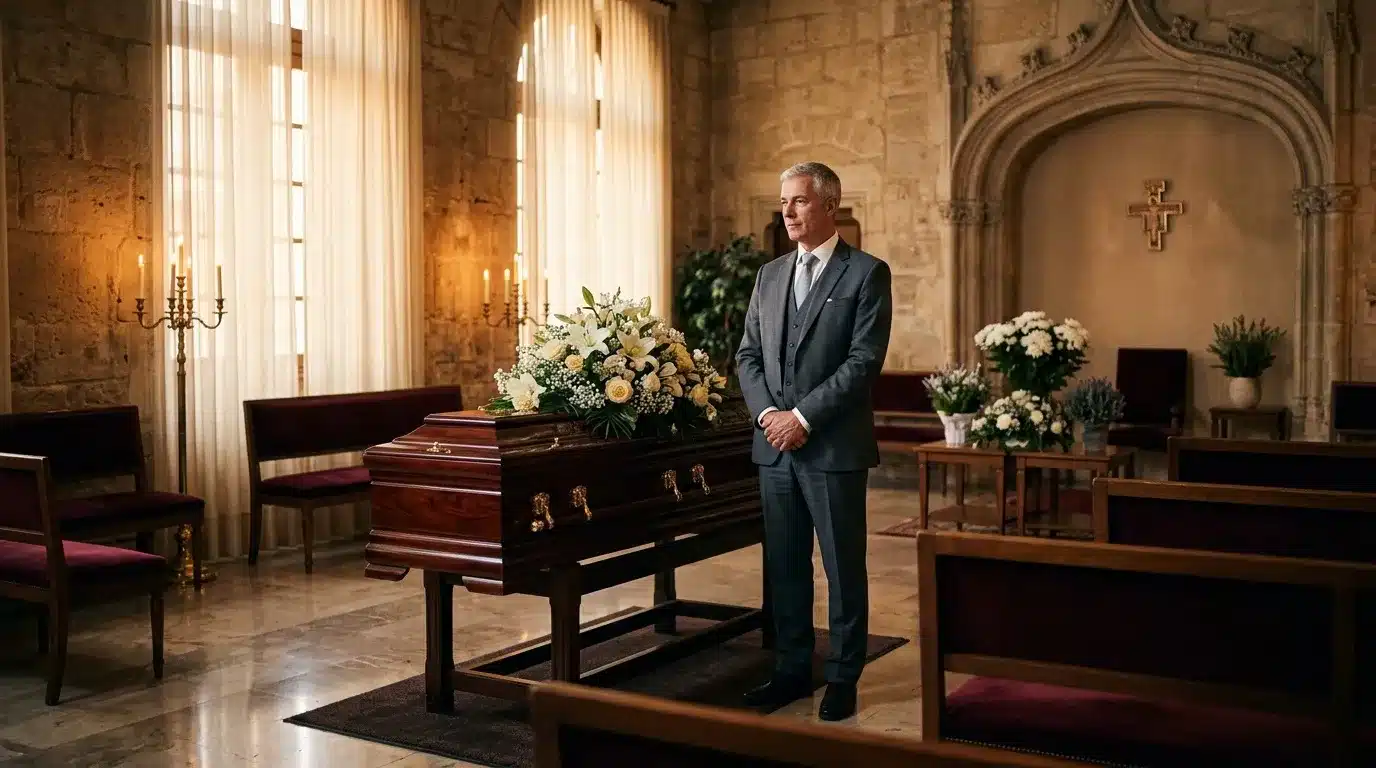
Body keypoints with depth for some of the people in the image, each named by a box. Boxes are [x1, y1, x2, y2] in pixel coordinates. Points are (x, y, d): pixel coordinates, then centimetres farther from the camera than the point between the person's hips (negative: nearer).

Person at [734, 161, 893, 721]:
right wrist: (767, 413, -4)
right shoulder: (769, 275, 14)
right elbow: (747, 355, 13)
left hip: (834, 446, -5)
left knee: (843, 568, 4)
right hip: (775, 444, 5)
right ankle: (792, 670, 23)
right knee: (784, 565, 11)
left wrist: (803, 416, -15)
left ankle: (842, 677, 17)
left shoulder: (867, 273, -3)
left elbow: (864, 360, -12)